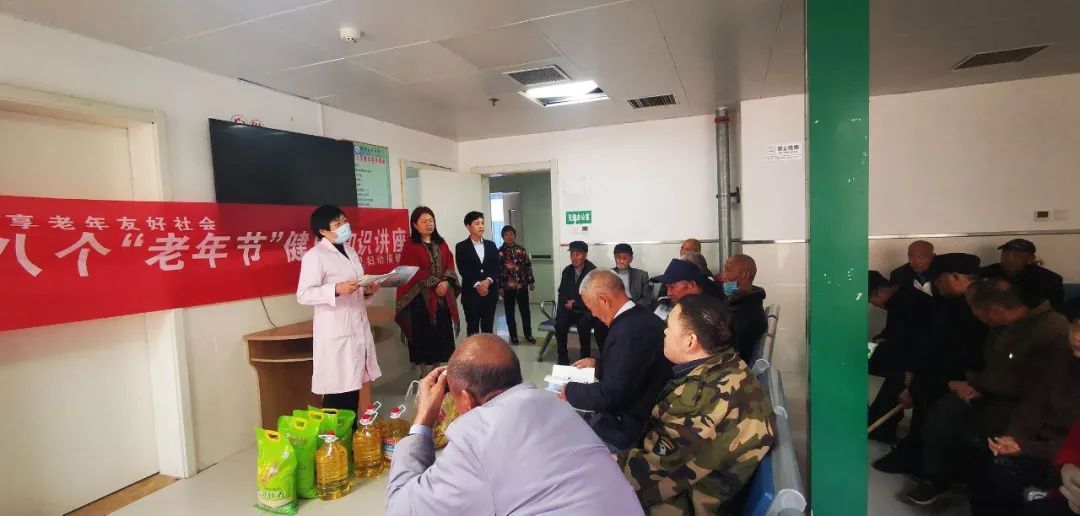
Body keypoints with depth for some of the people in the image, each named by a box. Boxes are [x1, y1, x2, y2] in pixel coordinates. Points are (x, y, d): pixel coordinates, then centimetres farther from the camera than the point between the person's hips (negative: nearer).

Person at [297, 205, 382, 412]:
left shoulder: (350, 250, 16)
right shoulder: (314, 255, -9)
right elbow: (303, 295, -15)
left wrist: (366, 290, 3)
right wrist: (336, 289, -27)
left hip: (359, 327, 8)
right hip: (335, 332, -7)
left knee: (357, 385, 11)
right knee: (339, 390, -5)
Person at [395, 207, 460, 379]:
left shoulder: (441, 244, 13)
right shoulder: (410, 246, -4)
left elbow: (450, 265, 7)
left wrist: (445, 282, -12)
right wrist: (435, 285, -14)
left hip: (443, 297, 5)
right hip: (421, 297, -5)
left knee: (442, 334, 7)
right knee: (423, 335, 0)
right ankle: (423, 373, 12)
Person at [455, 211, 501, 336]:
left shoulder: (491, 245, 12)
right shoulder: (461, 247, 0)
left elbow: (498, 267, 4)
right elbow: (463, 270, -8)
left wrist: (488, 281, -12)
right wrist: (477, 285, -17)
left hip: (490, 292, 4)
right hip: (471, 293, -3)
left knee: (488, 327, 8)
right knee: (473, 327, 0)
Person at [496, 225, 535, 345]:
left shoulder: (521, 249, 3)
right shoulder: (499, 252, -3)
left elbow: (528, 266, 5)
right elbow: (497, 270, -3)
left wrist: (531, 281, 3)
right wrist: (499, 287, -5)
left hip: (522, 285, 1)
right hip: (507, 287, -1)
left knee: (525, 311, 7)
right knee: (510, 313, 8)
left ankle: (528, 335, 21)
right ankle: (513, 336, 19)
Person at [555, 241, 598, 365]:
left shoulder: (593, 271, -11)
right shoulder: (566, 271, 8)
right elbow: (562, 292, 13)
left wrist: (574, 304, -13)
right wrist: (567, 302, -8)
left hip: (586, 310, -4)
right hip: (569, 308, 5)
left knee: (583, 324, -34)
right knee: (560, 323, -24)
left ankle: (585, 358, -13)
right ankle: (563, 358, -11)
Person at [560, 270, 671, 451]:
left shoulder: (631, 330, -30)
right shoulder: (639, 317, 1)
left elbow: (610, 394, -27)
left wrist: (570, 391, -12)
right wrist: (598, 364, 16)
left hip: (628, 428, -9)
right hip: (634, 414, 9)